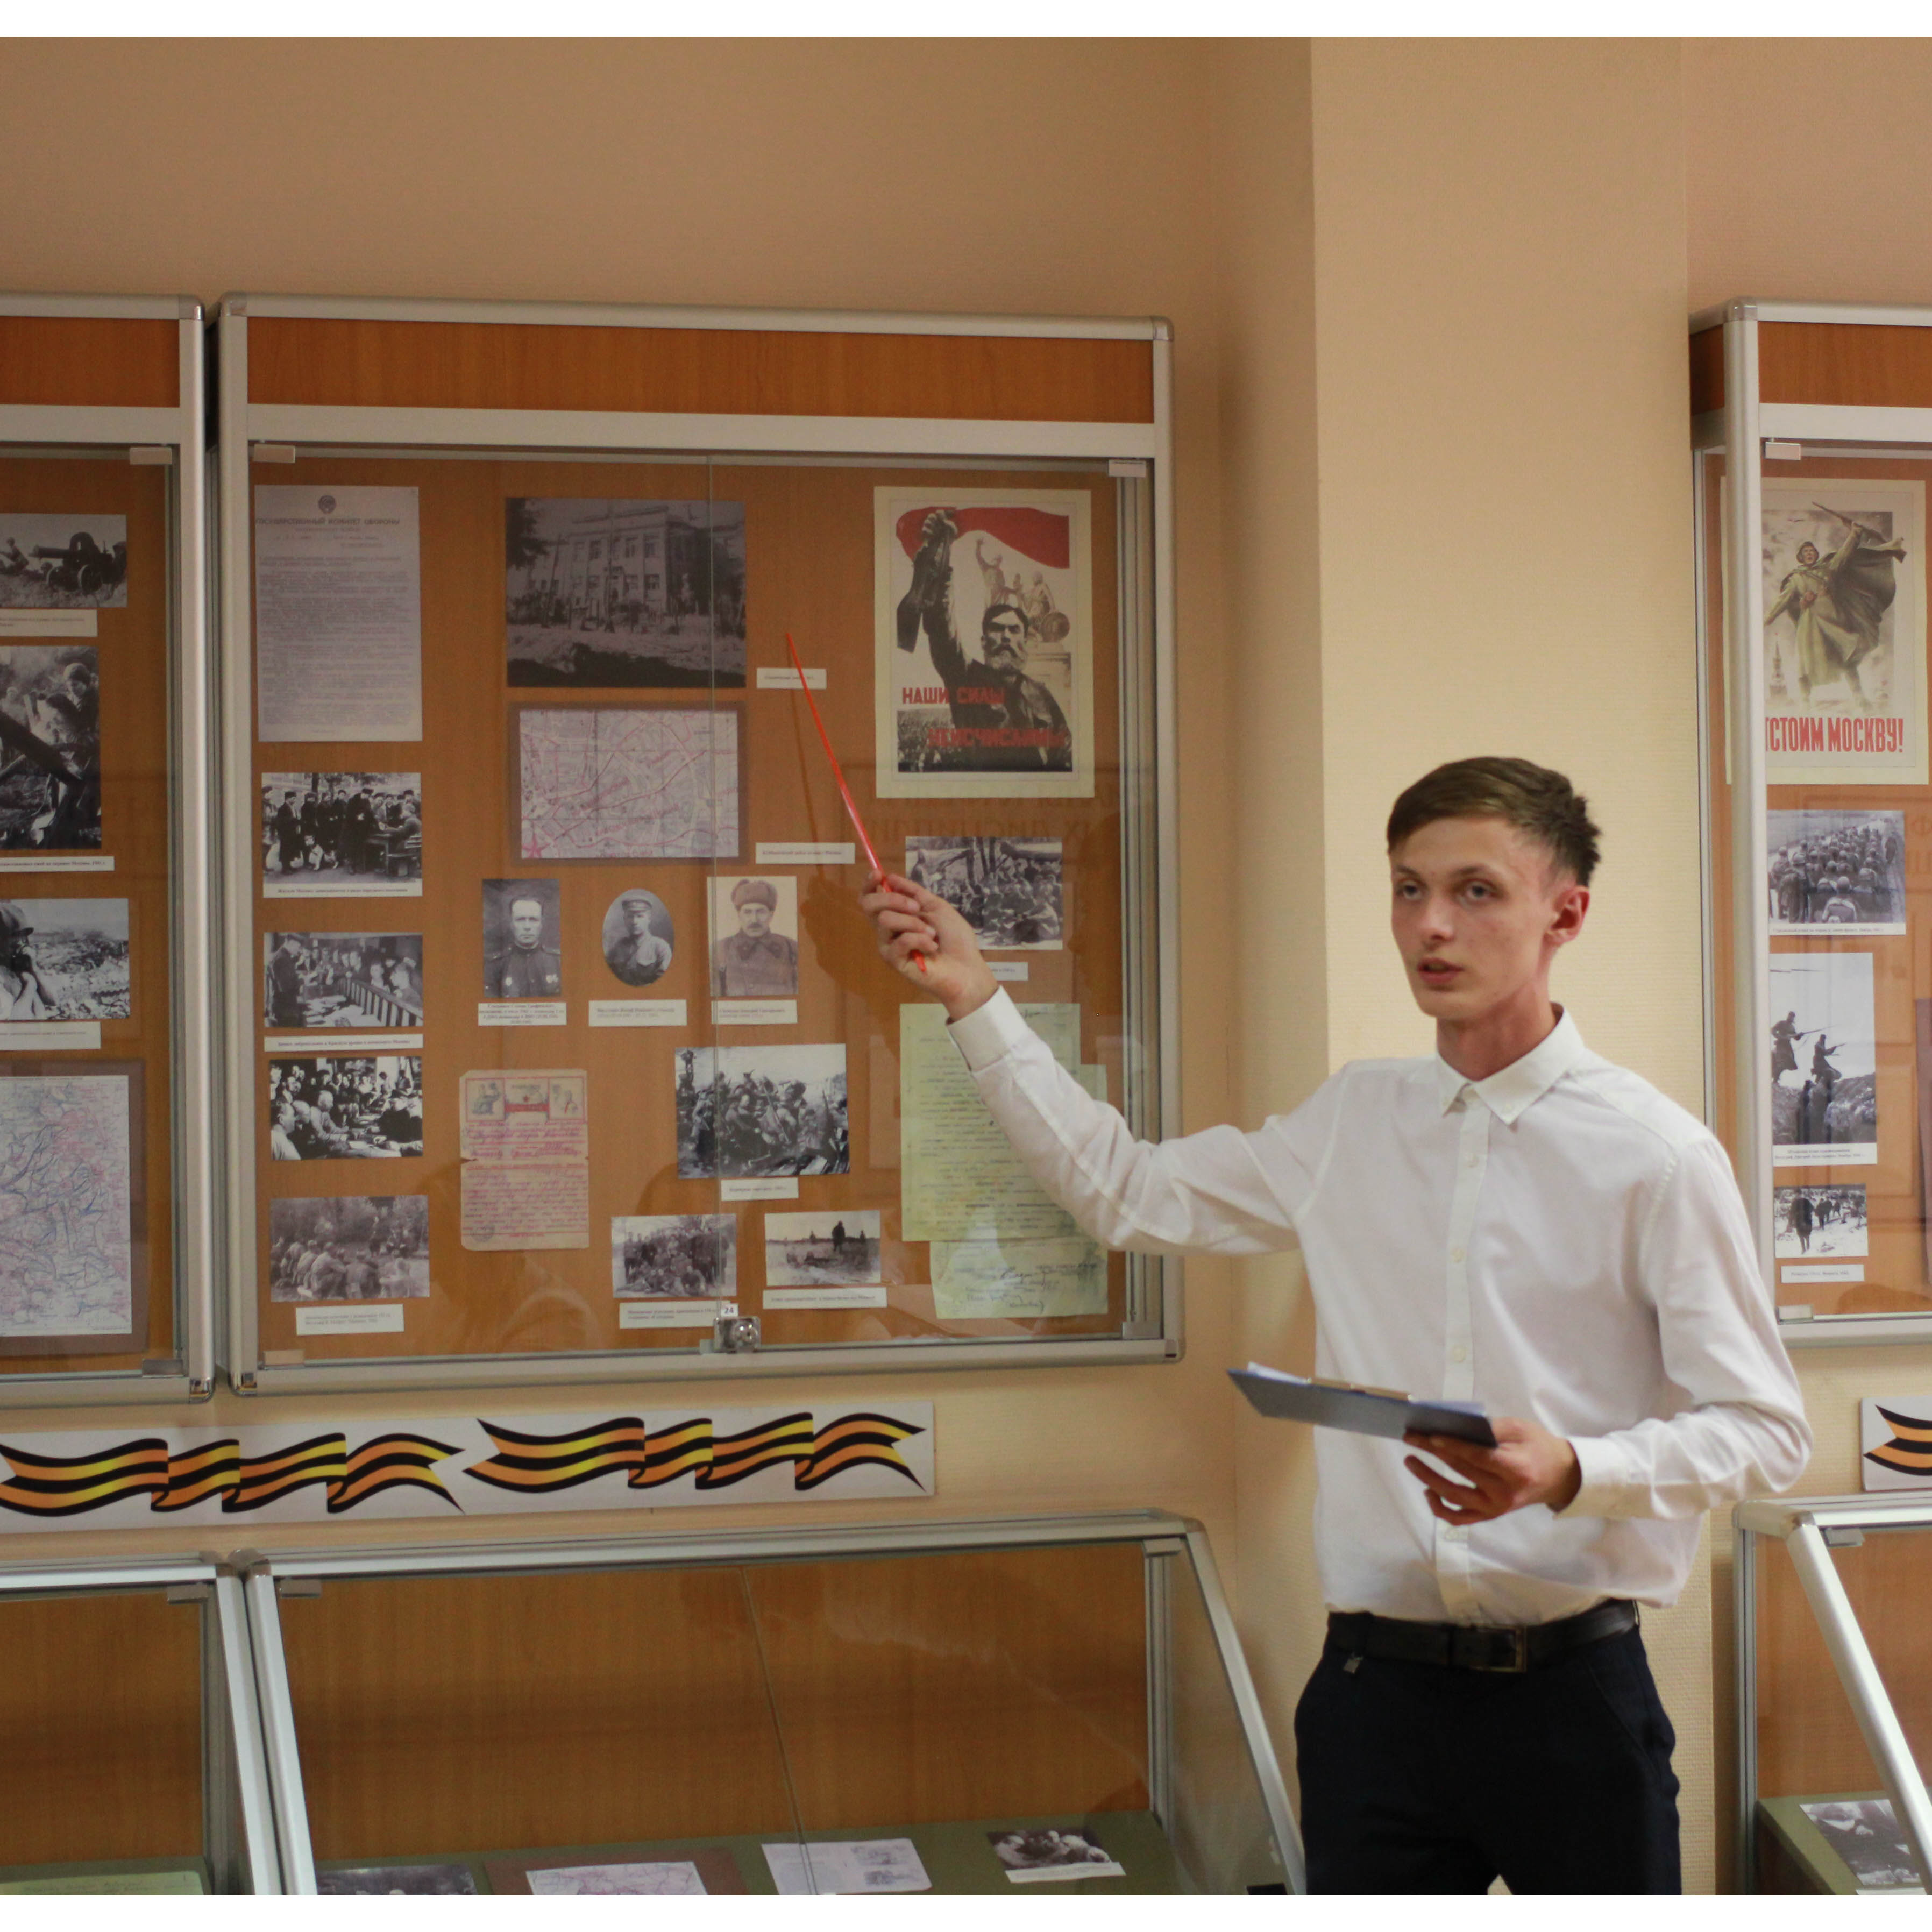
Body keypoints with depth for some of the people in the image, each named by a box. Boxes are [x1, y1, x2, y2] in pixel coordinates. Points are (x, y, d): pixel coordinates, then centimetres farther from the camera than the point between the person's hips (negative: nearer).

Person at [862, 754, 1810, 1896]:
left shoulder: (1654, 1154, -6)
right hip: (1376, 1682, 4)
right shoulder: (1353, 1124, 9)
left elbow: (1766, 1431, -6)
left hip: (1572, 1687, -3)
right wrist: (975, 1000, 14)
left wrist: (1571, 1473, -23)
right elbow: (1125, 1193, 17)